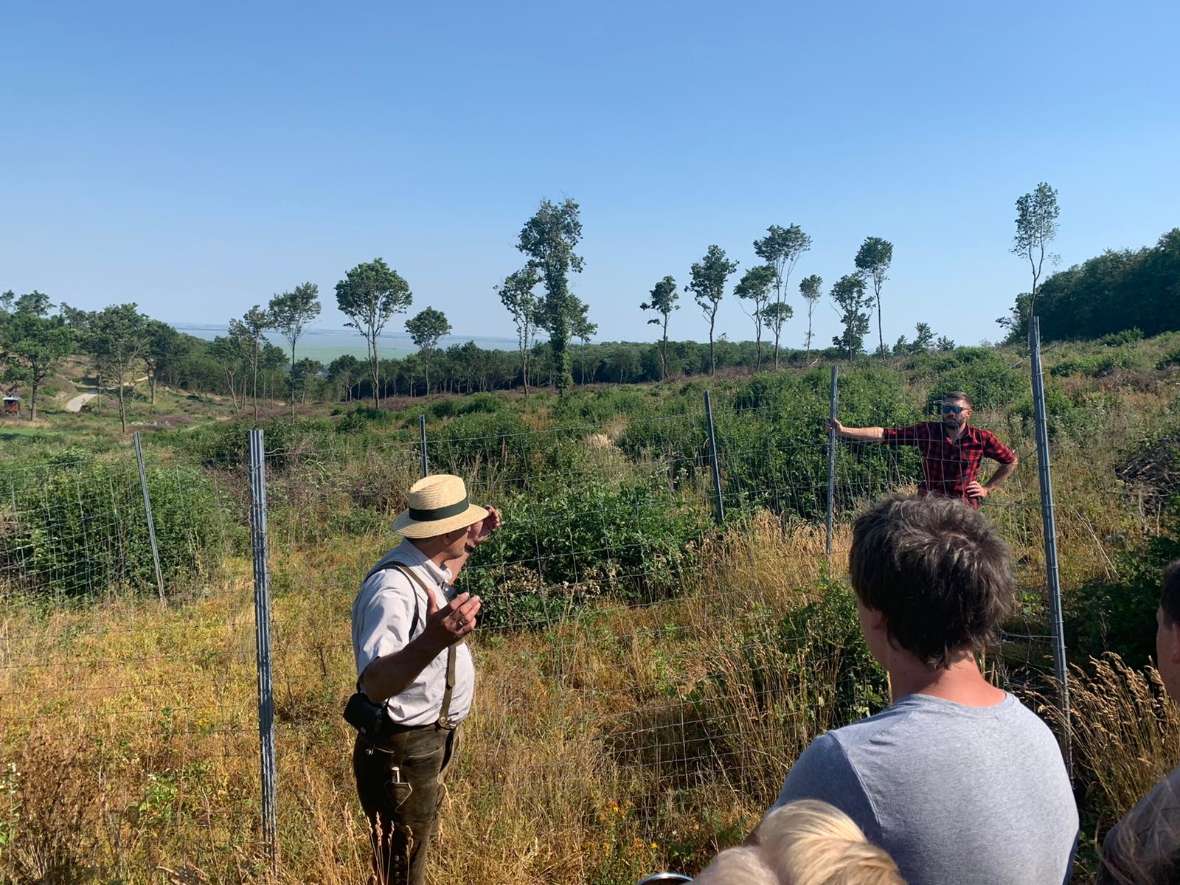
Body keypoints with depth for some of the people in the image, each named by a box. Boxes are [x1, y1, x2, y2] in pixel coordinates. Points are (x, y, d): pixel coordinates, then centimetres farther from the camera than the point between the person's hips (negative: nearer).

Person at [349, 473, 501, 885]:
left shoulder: (423, 568, -1)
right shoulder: (393, 589, -31)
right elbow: (373, 684, -44)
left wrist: (471, 545, 18)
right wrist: (432, 641, -60)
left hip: (429, 741, 10)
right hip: (401, 751, -9)